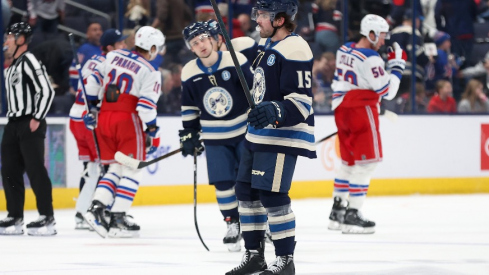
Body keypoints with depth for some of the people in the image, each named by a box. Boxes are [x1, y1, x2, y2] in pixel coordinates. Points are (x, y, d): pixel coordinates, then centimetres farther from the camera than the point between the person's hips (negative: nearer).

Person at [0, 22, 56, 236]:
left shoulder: (29, 62, -10)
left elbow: (46, 91, -16)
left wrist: (37, 118, -19)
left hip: (30, 124, -10)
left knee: (35, 170, -11)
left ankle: (47, 218, -10)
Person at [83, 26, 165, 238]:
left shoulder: (114, 56, 10)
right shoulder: (150, 72, -6)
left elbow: (95, 80, 12)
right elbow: (146, 105, -14)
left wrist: (91, 108, 21)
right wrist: (153, 133, -7)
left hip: (104, 118, 6)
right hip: (127, 119, -6)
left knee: (115, 168, 16)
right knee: (132, 170, 2)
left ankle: (96, 207, -1)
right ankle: (117, 219, -5)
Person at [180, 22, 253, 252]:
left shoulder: (235, 61, -13)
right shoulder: (189, 73, -3)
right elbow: (189, 107, 9)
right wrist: (188, 134, 9)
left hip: (244, 131, -2)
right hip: (214, 138, 2)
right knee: (223, 183, -2)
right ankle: (233, 225, 12)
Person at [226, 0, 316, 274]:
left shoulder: (295, 50, -18)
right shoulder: (267, 45, 13)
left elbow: (302, 100, -22)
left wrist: (274, 112, -35)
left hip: (283, 136, -10)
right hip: (259, 133, 10)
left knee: (272, 195, -12)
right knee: (246, 191, 12)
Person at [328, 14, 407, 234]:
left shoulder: (344, 50, 8)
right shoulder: (370, 59, -18)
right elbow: (387, 91, -15)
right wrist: (397, 64, -8)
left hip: (342, 110, 9)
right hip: (361, 111, -9)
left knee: (349, 161, 18)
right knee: (366, 162, -5)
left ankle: (337, 211, 23)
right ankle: (352, 215, -8)